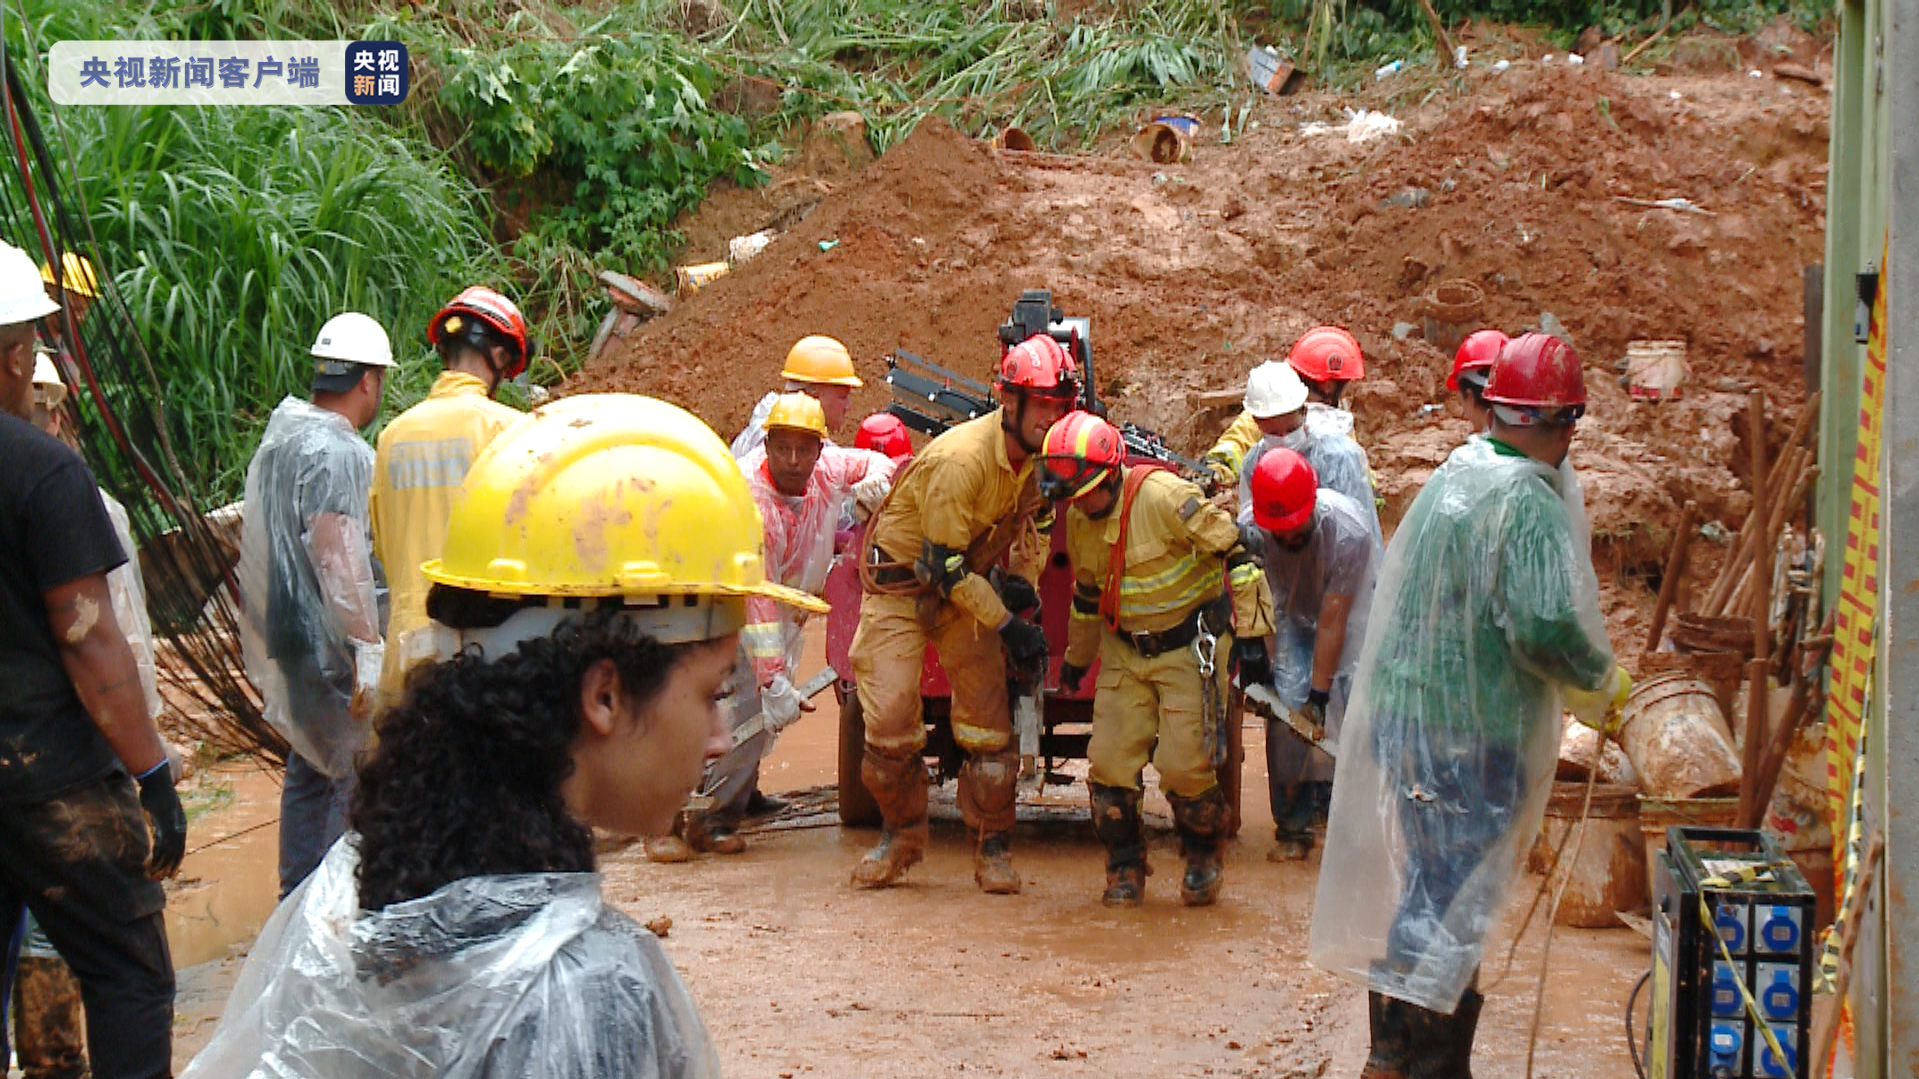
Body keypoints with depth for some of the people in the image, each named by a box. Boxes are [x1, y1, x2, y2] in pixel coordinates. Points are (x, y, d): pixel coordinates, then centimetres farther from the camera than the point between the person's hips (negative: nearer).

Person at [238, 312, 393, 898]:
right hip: (330, 643, -10)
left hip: (289, 638, 10)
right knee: (356, 780, -3)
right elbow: (340, 558, -24)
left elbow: (260, 539, 18)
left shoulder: (280, 436, 12)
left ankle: (297, 897, 25)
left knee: (310, 771, 18)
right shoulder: (339, 453, -18)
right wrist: (368, 652, -23)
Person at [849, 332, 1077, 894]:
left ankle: (993, 848, 8)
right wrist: (1007, 625, -21)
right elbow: (945, 566, -25)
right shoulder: (961, 459, -30)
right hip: (901, 582, -6)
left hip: (967, 583, 6)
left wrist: (1022, 578, -1)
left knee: (988, 716, -3)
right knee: (889, 717, -11)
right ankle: (902, 833, 11)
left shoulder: (1040, 452, -7)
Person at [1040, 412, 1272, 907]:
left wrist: (1250, 633, -16)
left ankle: (1204, 857, 19)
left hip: (1191, 647, -6)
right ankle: (1125, 867, 15)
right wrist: (1077, 658, 28)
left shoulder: (1164, 496, -23)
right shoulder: (1079, 518, 0)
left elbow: (1235, 553, -17)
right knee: (1110, 763, -3)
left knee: (1185, 765, -9)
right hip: (1126, 652, 6)